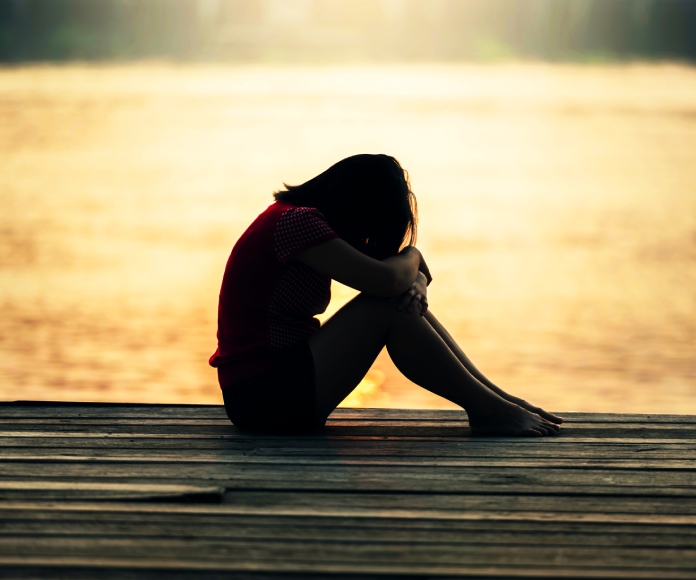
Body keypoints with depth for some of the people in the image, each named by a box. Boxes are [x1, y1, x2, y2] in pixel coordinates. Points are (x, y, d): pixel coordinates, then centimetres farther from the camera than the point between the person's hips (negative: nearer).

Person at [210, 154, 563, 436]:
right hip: (260, 397, -10)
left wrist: (415, 283, -10)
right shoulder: (296, 221, -17)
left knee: (406, 302, 4)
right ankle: (487, 410, -10)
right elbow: (385, 280, -24)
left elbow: (400, 282, 14)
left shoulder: (299, 218, 14)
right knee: (385, 309, -17)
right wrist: (412, 256, -2)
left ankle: (496, 398, 2)